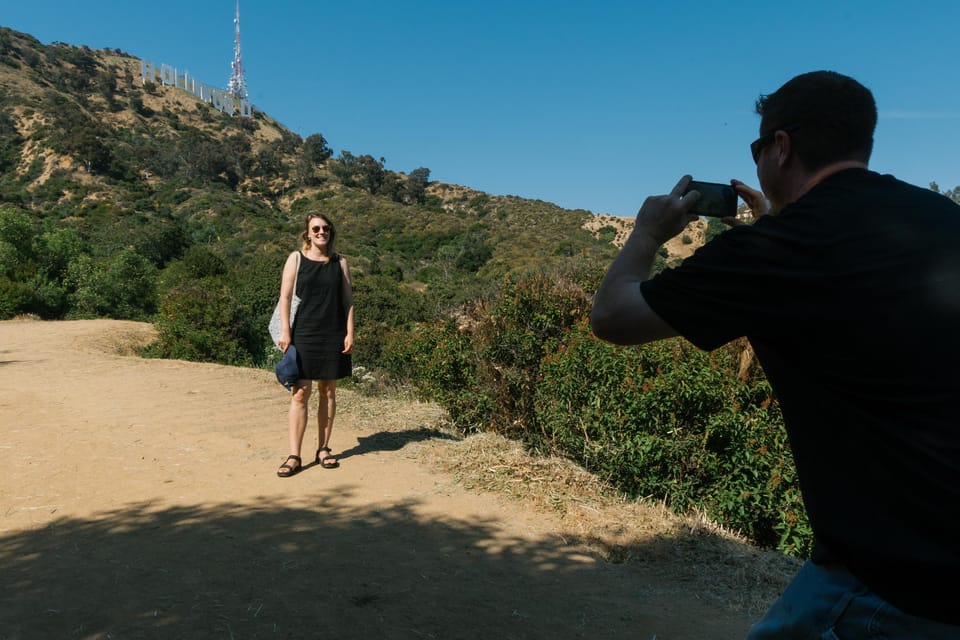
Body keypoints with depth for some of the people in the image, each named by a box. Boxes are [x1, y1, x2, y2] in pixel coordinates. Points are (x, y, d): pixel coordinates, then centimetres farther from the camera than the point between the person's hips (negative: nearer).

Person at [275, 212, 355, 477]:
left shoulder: (339, 262, 9)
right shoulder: (296, 259, 4)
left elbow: (348, 300, 8)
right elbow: (285, 296, -1)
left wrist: (350, 333, 0)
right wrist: (285, 332, -8)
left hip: (334, 336, 2)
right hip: (303, 334, -2)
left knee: (328, 391, 7)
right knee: (300, 393, -5)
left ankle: (323, 449, 19)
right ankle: (294, 456, 0)